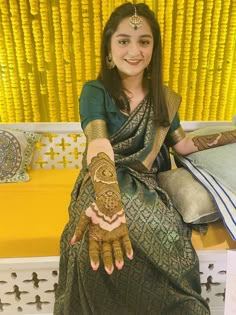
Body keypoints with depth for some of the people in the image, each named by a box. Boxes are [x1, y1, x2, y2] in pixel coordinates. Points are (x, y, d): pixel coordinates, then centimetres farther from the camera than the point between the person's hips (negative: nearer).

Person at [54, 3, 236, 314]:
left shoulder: (163, 98, 9)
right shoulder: (95, 91, -4)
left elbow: (183, 144, 18)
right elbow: (99, 149, -23)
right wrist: (109, 209, -41)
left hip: (146, 186, 3)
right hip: (105, 184, -2)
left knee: (170, 244, -28)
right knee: (103, 252, -34)